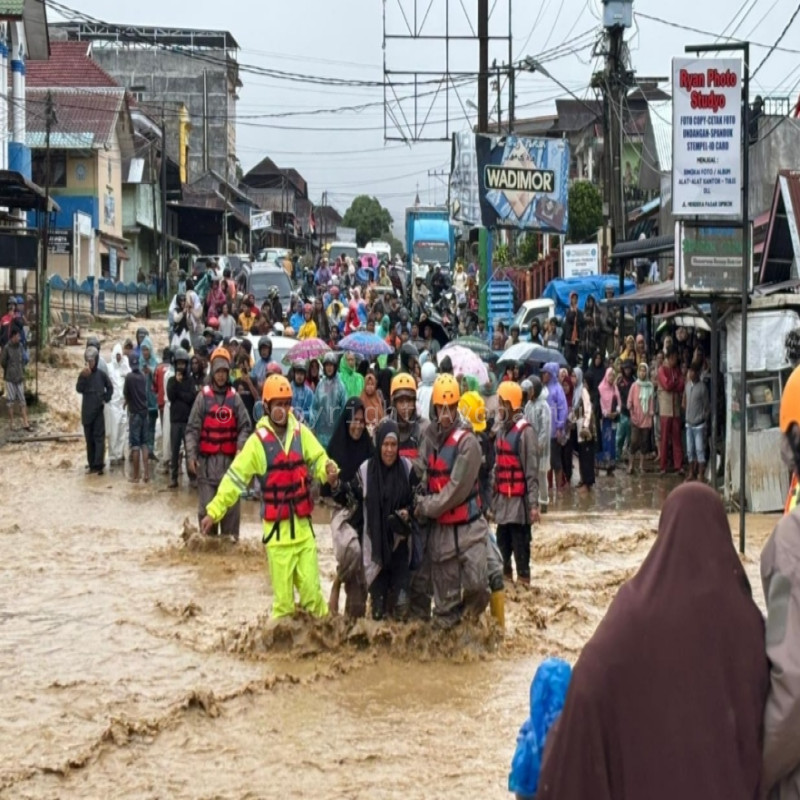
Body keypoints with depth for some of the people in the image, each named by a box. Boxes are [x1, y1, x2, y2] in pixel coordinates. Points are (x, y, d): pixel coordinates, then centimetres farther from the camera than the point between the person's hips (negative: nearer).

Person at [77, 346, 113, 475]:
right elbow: (79, 389, -10)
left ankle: (98, 465, -9)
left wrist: (106, 399, -1)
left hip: (98, 411, -2)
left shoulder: (101, 374, -1)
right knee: (89, 439, 7)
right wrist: (83, 377, -22)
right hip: (87, 412, 2)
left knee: (99, 438, -6)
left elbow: (110, 387, 10)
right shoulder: (83, 374, 2)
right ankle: (92, 465, 14)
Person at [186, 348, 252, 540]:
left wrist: (241, 446, -11)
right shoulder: (203, 396, 3)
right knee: (207, 504, -1)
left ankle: (230, 539, 7)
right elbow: (192, 428, 0)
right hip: (207, 459, -1)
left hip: (230, 459, 1)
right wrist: (191, 455, -9)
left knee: (231, 503, 1)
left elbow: (245, 426, 7)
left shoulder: (234, 397, 7)